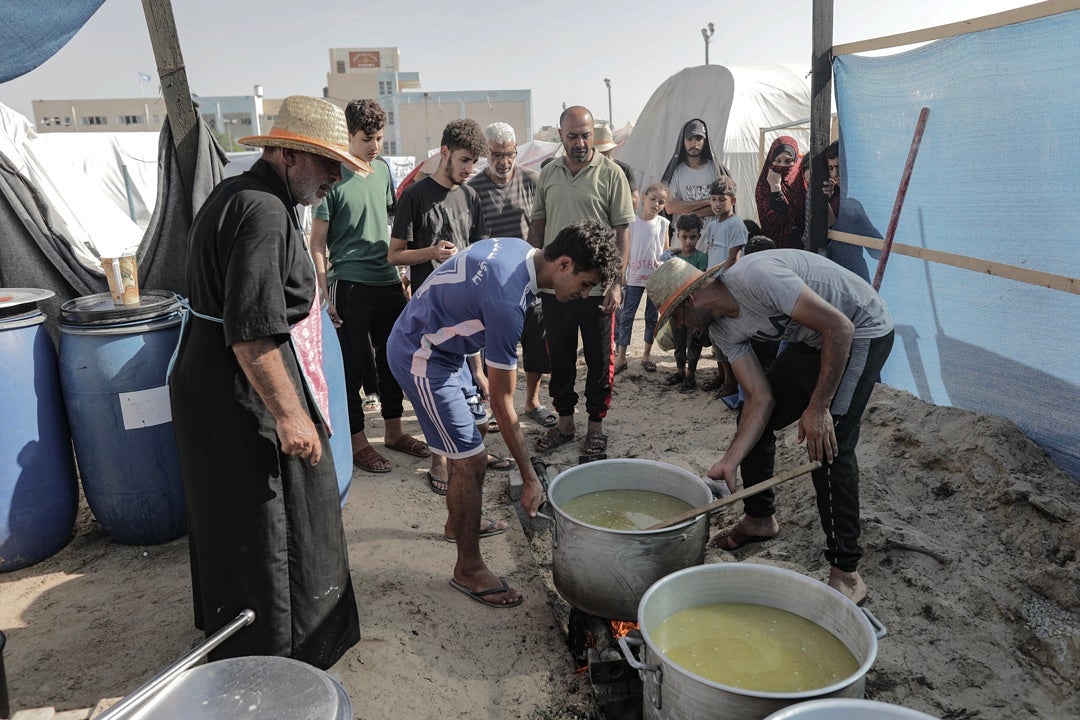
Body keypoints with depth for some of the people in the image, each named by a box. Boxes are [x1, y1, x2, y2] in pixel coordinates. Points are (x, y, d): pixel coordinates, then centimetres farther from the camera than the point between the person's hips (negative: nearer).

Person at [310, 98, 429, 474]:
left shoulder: (383, 169, 8)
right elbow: (317, 243, -8)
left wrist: (401, 269, 15)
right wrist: (326, 294, -12)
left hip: (388, 282, 6)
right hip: (350, 286, -6)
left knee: (393, 359, 14)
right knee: (353, 365, 3)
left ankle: (393, 430, 29)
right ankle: (357, 441, 17)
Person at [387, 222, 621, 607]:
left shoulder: (518, 249, -5)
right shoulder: (508, 302, -32)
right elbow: (502, 402, -25)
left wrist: (477, 371, 16)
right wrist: (530, 478, -18)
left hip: (442, 342, 10)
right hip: (421, 358, -10)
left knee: (473, 432, 20)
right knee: (470, 461, -7)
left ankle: (458, 522, 41)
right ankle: (468, 569, 10)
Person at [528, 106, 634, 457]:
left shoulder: (610, 174, -5)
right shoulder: (548, 174, 7)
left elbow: (622, 231, -6)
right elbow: (537, 226, 13)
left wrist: (617, 283, -12)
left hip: (596, 286, -4)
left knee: (599, 359, 7)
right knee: (559, 356, 13)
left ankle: (596, 425, 21)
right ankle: (564, 421, 28)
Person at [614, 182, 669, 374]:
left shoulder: (663, 223, 2)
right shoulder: (632, 221, -2)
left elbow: (666, 251, 8)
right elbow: (626, 250, 0)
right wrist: (621, 275, -2)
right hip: (635, 277, -1)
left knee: (652, 317, 9)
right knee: (627, 316, -1)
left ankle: (647, 354, 20)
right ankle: (621, 356, 5)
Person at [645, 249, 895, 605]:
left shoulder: (755, 276, -32)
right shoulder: (723, 330, -5)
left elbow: (839, 326, -29)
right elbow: (761, 397, -6)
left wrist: (818, 407, -26)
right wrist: (729, 462, -15)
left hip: (861, 331, -9)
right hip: (811, 340, 9)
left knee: (828, 445, -18)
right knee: (753, 417, 9)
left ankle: (846, 574, -8)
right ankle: (760, 518, 29)